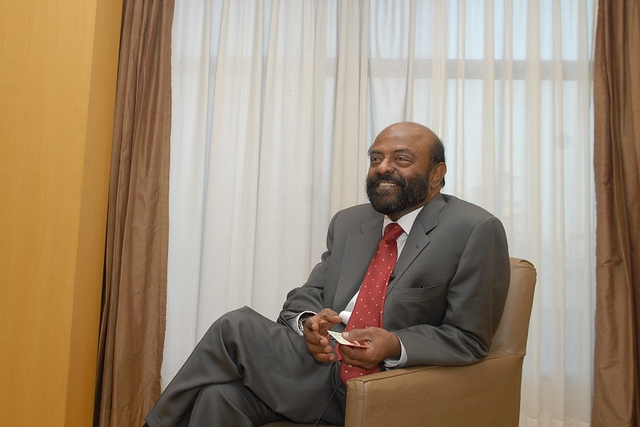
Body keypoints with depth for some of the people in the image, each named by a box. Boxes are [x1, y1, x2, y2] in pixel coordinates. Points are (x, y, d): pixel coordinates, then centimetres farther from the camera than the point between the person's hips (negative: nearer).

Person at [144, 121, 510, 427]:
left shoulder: (476, 231, -7)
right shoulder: (348, 223, 13)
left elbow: (469, 339, -6)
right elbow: (307, 295, 11)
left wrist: (395, 345, -23)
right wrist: (308, 322, -13)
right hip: (322, 359, 5)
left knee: (236, 326, -18)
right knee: (220, 394, -23)